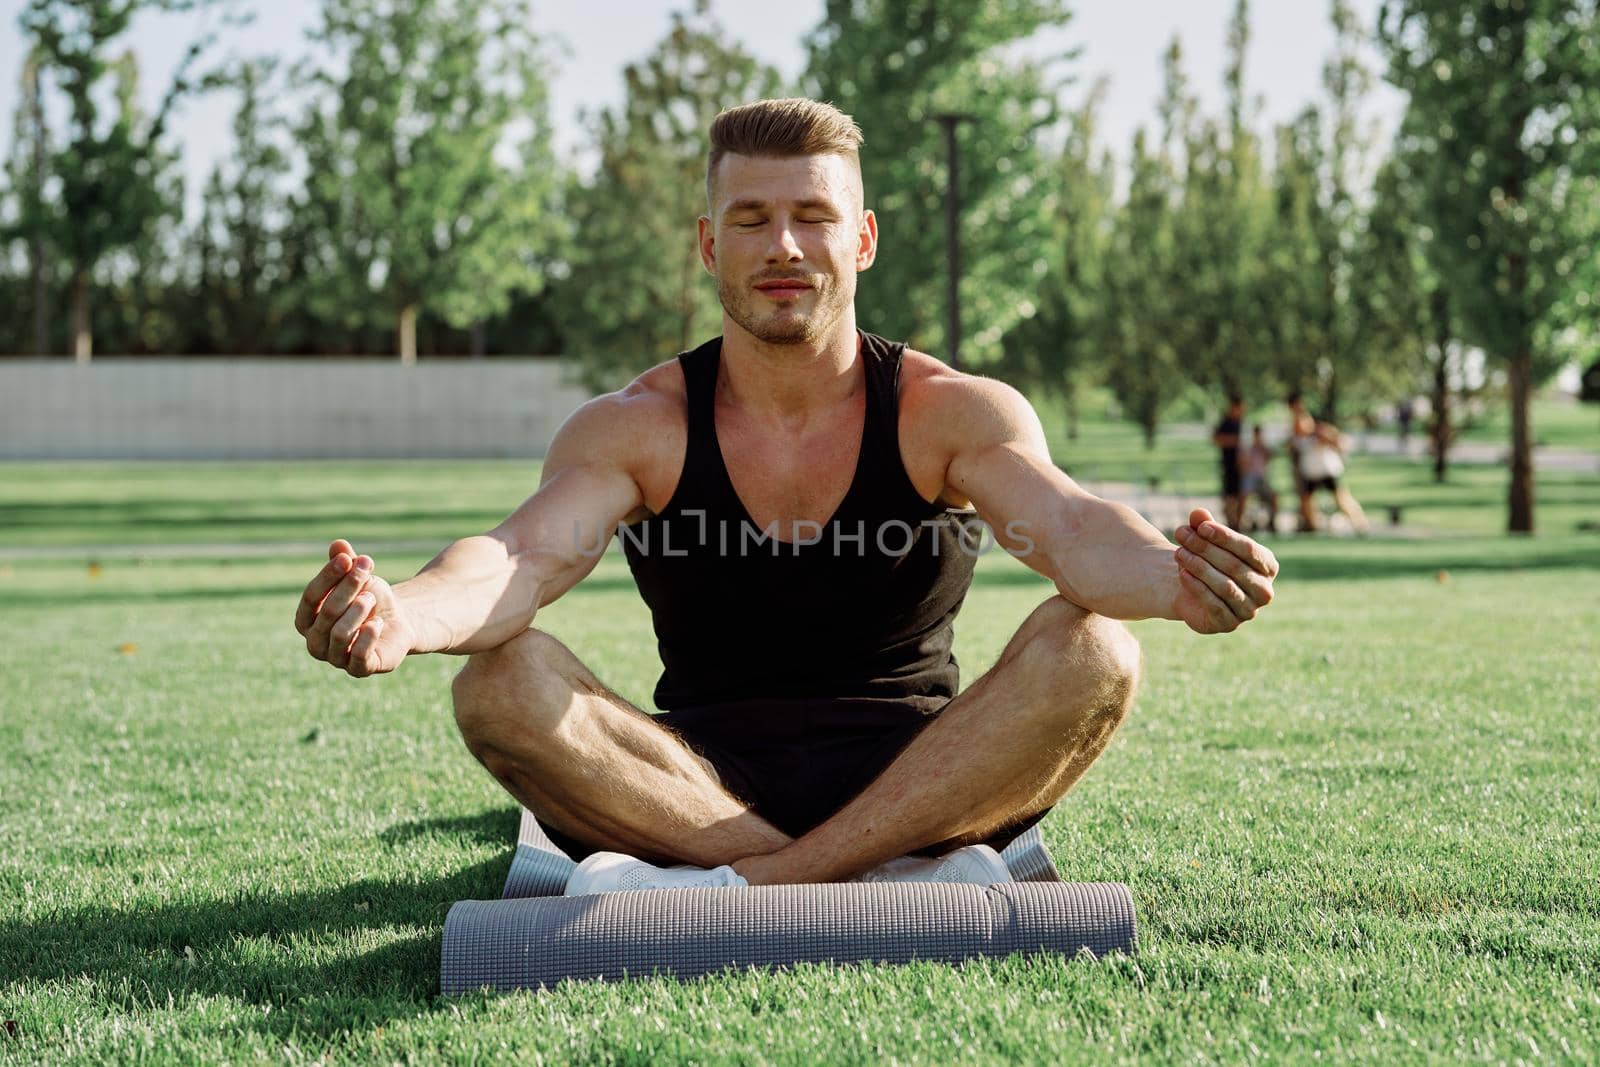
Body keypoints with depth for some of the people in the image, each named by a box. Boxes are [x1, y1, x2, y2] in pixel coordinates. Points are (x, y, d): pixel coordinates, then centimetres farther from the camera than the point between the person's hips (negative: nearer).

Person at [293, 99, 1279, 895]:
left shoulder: (950, 411, -5)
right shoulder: (635, 428, -4)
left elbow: (1068, 526, -24)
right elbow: (528, 554, -23)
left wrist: (1174, 580, -50)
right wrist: (402, 618, -47)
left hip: (921, 780, 0)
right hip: (704, 783, 1)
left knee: (1093, 654, -27)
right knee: (502, 680, -26)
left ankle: (746, 883, -29)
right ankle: (896, 878, -29)